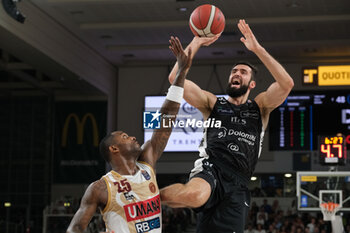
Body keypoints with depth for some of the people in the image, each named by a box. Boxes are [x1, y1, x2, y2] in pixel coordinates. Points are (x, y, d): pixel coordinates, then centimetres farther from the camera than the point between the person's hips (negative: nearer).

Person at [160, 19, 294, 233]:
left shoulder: (260, 107, 21)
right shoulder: (213, 103, 20)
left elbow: (287, 83, 1)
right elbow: (175, 78, 8)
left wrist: (257, 49, -1)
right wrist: (196, 43, 9)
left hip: (237, 185, 2)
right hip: (210, 169, -2)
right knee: (195, 195, -40)